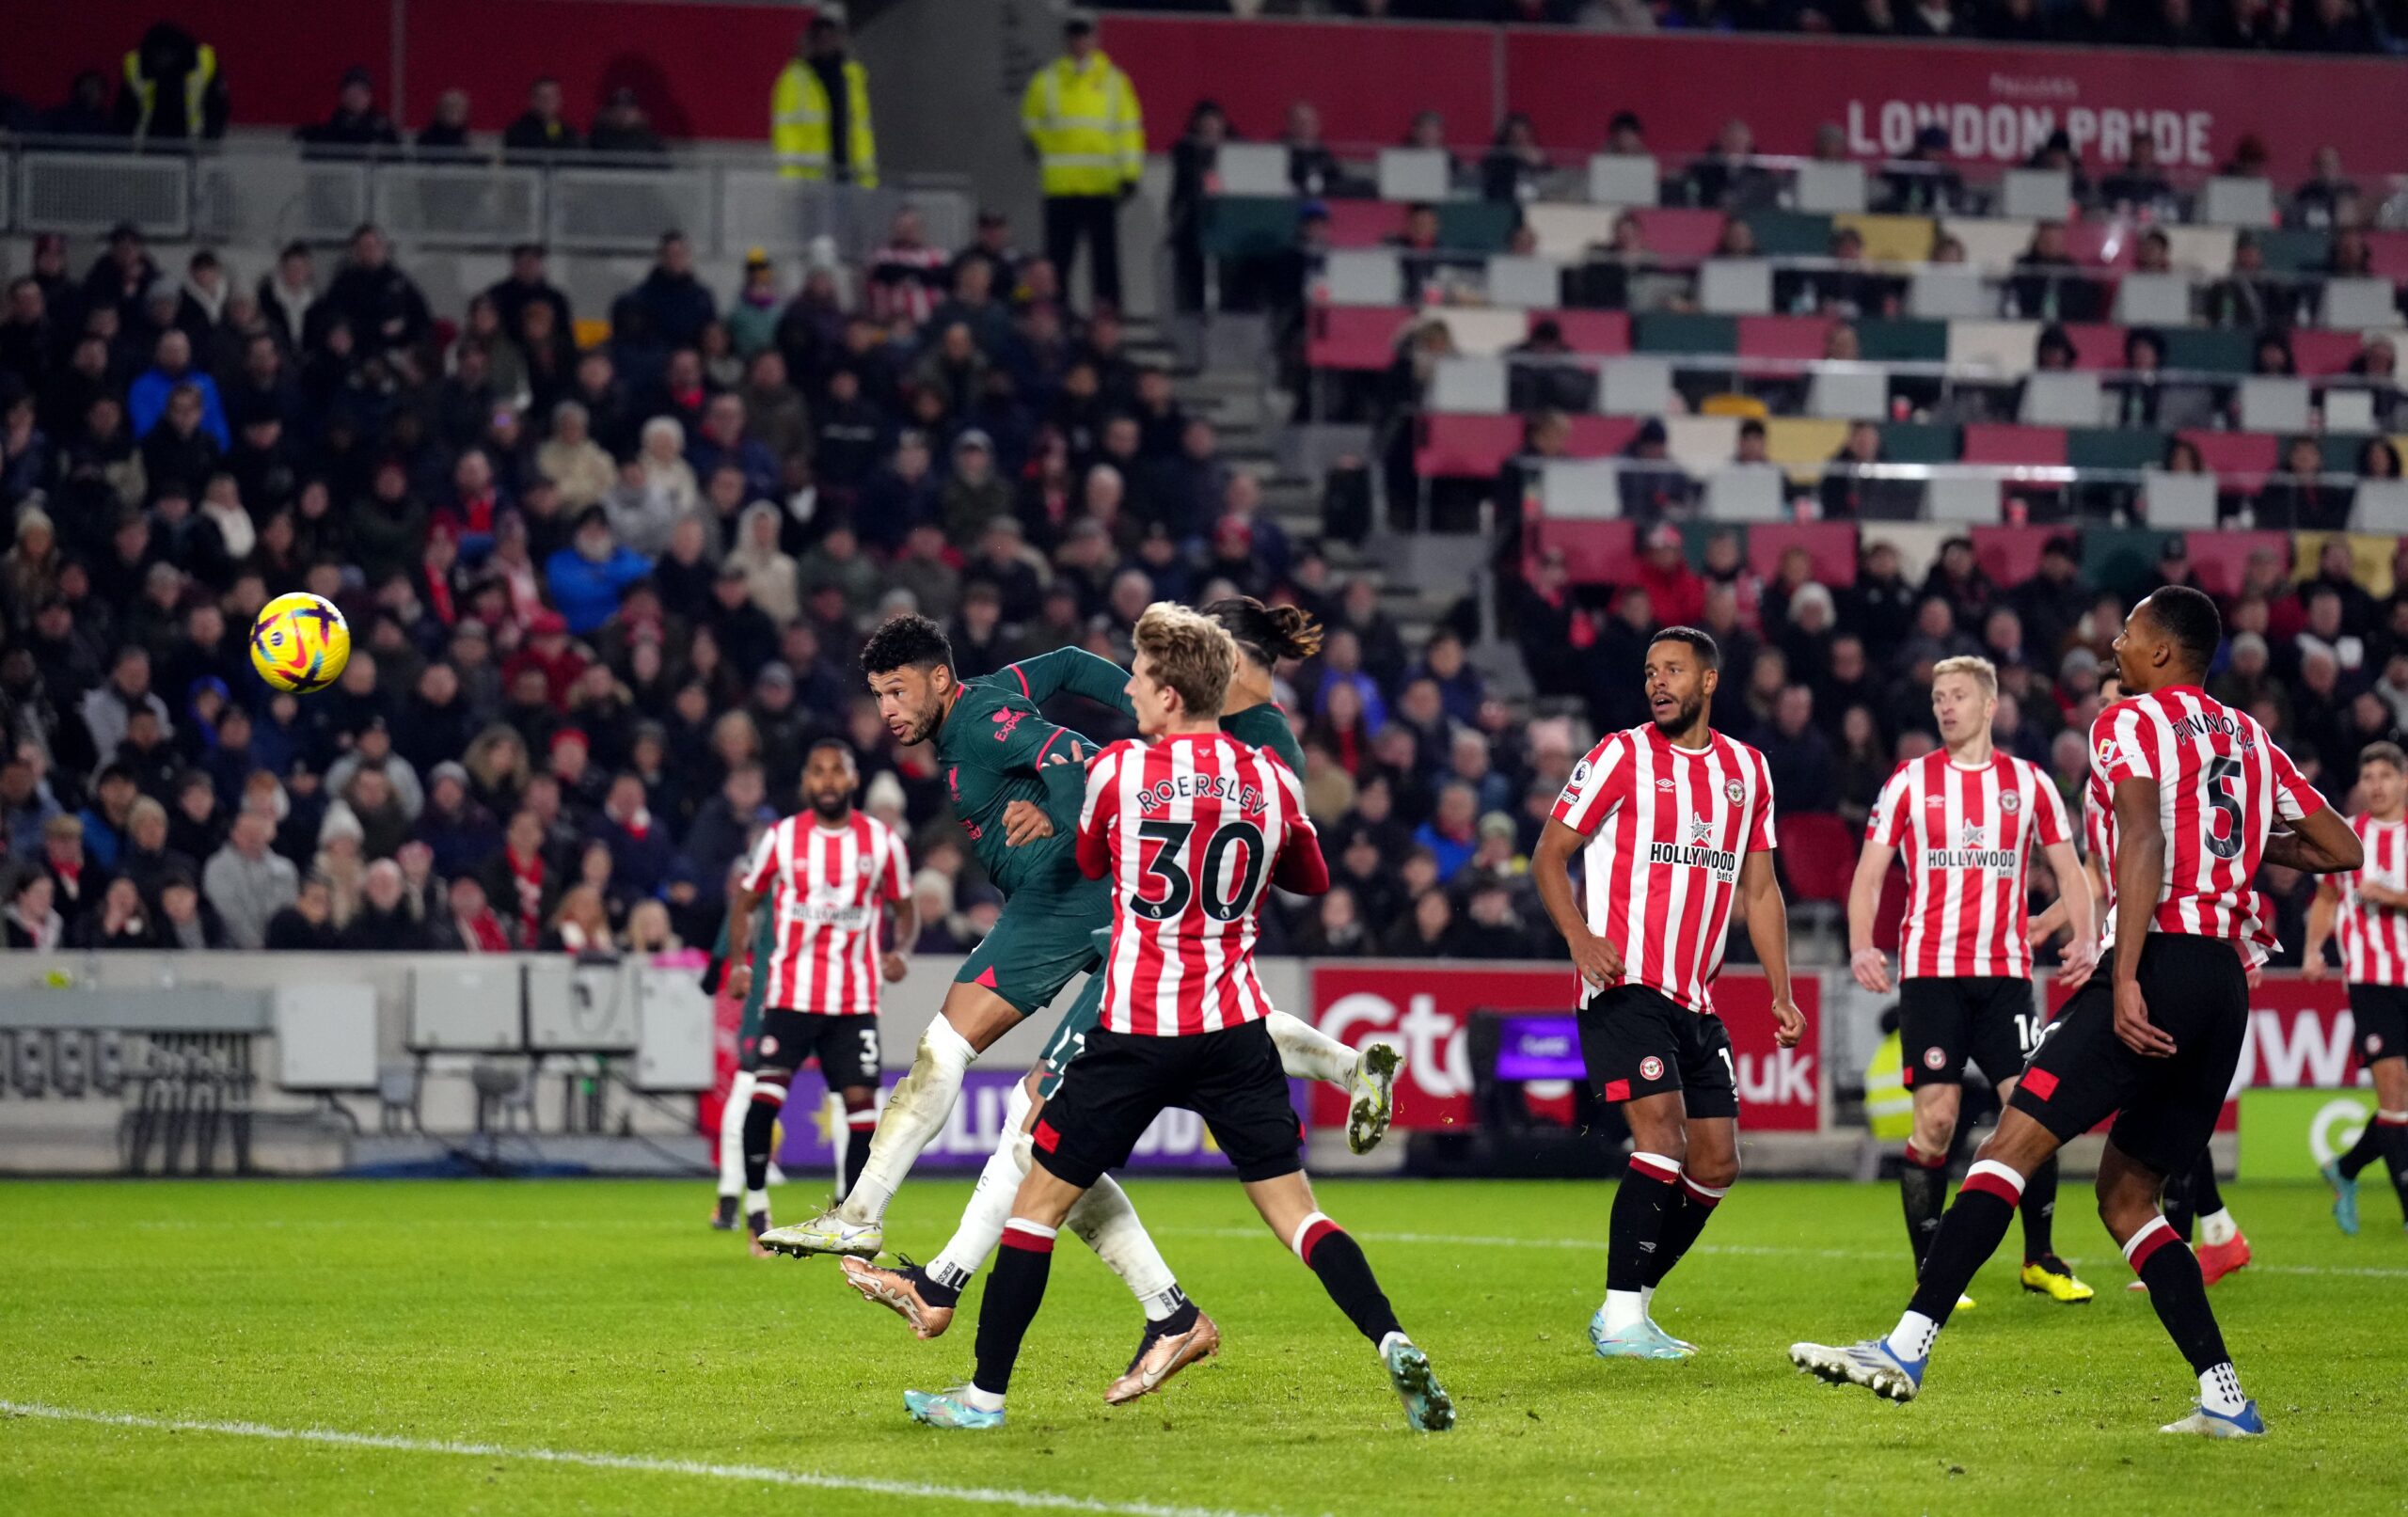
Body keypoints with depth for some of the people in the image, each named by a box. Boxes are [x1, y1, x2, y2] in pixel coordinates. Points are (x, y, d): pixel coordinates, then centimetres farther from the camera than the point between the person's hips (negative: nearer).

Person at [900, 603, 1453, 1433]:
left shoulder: (1118, 770, -6)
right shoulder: (1270, 779, 2)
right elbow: (1312, 879, 20)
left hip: (1134, 1030, -3)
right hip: (1234, 1028, 3)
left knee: (1039, 1200, 9)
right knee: (1295, 1210, 5)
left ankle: (986, 1392, 11)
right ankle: (1395, 1347, -14)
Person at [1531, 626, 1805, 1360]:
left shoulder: (1746, 770, 14)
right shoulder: (1623, 755, -2)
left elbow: (1759, 890, 20)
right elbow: (1549, 856, -2)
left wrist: (1781, 992, 12)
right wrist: (1579, 937, -19)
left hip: (1695, 997, 7)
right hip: (1626, 984, -7)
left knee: (1716, 1164, 4)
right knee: (1663, 1137, -19)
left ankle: (1630, 1306, 15)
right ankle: (1620, 1318, -17)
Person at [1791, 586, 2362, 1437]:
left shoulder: (2131, 721, 2)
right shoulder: (2249, 740, 21)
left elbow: (2143, 843, -14)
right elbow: (2345, 852, 22)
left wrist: (2125, 980, -22)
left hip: (2162, 957, -8)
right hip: (2229, 982, 8)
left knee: (2014, 1141, -14)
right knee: (2127, 1195, 15)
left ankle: (1910, 1345, -26)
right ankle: (2224, 1400, 5)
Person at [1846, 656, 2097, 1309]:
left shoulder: (2029, 783, 9)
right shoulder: (1911, 783, 5)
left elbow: (2067, 868, 13)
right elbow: (1870, 871, 5)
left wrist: (2086, 938, -4)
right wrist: (1861, 946, -11)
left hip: (2005, 972, 1)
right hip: (1931, 972, -1)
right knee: (1936, 1119, -7)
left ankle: (2041, 1259, 9)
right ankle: (1929, 1273, 1)